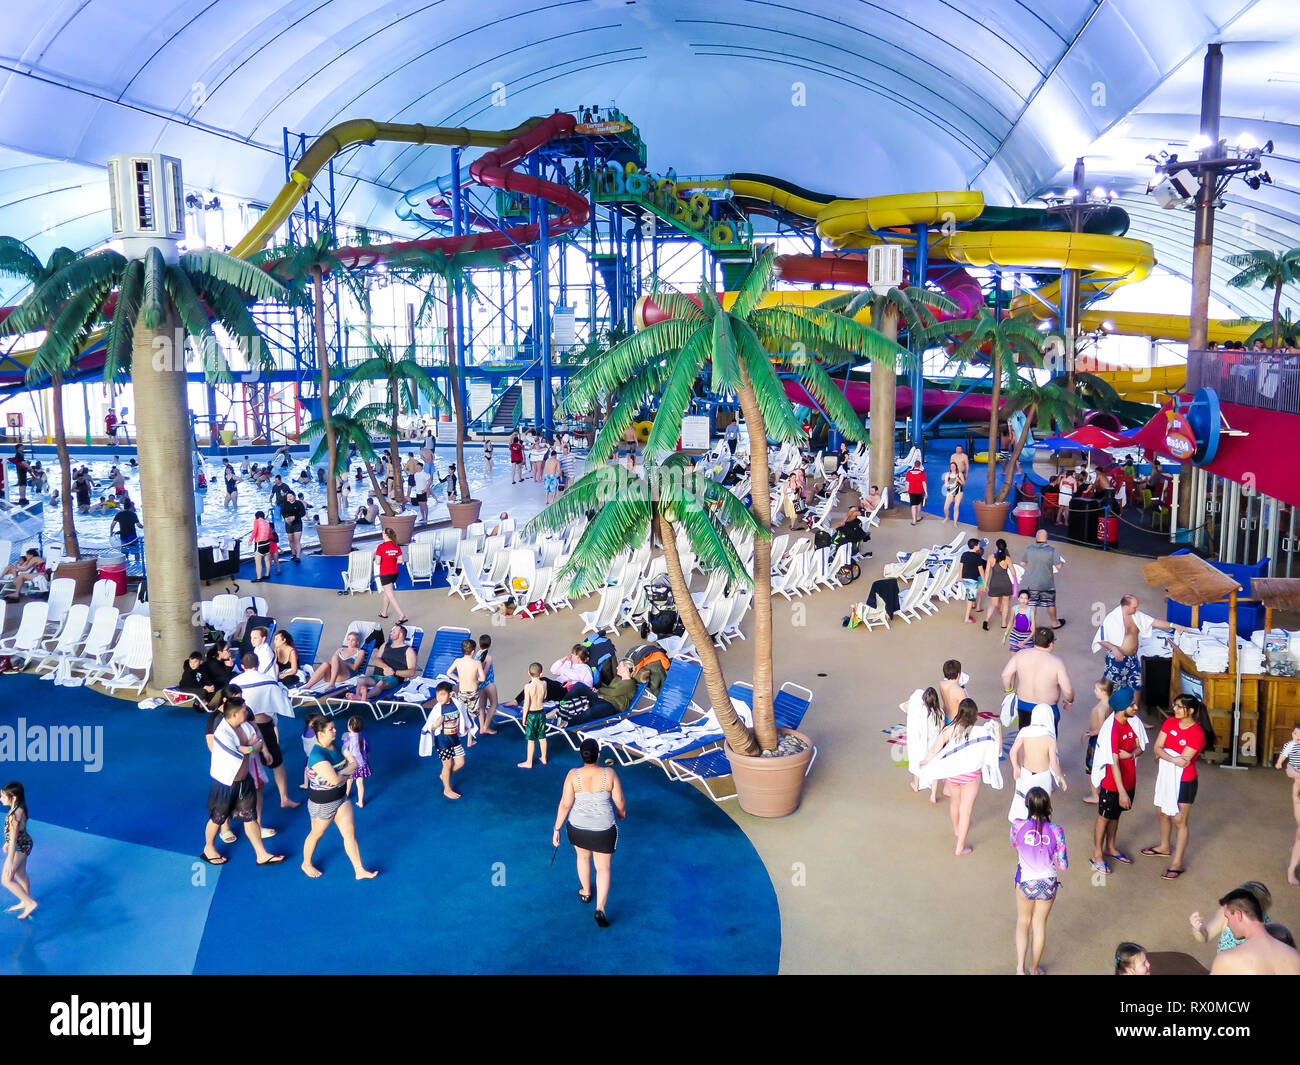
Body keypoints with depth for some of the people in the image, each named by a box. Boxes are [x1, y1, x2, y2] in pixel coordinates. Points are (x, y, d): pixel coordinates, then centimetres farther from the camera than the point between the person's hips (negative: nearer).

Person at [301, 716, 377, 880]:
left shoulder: (336, 746, -3)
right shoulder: (317, 756, -29)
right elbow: (335, 780, -35)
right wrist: (348, 772, -14)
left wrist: (341, 773, -21)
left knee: (350, 833, 7)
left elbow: (354, 764, -1)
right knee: (316, 834, 17)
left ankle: (359, 870, 15)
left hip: (341, 798, 7)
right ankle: (306, 864, 42)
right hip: (322, 803, -7)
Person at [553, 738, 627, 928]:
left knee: (583, 855, 30)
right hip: (603, 829, -1)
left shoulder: (573, 775, -19)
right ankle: (600, 909, 0)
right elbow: (620, 800, -8)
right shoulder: (610, 774, -18)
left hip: (578, 826, 1)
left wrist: (556, 829, -7)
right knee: (603, 868, 13)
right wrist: (622, 811, 14)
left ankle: (586, 892, 48)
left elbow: (565, 804, -17)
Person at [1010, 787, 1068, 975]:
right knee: (1040, 924, 20)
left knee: (1023, 922, 23)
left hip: (1025, 881, 0)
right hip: (1048, 883, 0)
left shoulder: (1018, 825, -19)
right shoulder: (1056, 831, -19)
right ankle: (1034, 970, 33)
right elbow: (1063, 866, -11)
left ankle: (1020, 968, 13)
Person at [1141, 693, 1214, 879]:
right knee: (1162, 812, 22)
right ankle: (1164, 847, 45)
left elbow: (1184, 760, -25)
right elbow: (1157, 748, -10)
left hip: (1184, 781, -7)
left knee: (1179, 821, 0)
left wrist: (1163, 755, -15)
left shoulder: (1197, 733, -22)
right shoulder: (1170, 722, -4)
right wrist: (1173, 759, -26)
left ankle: (1177, 864, 10)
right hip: (1166, 776, 7)